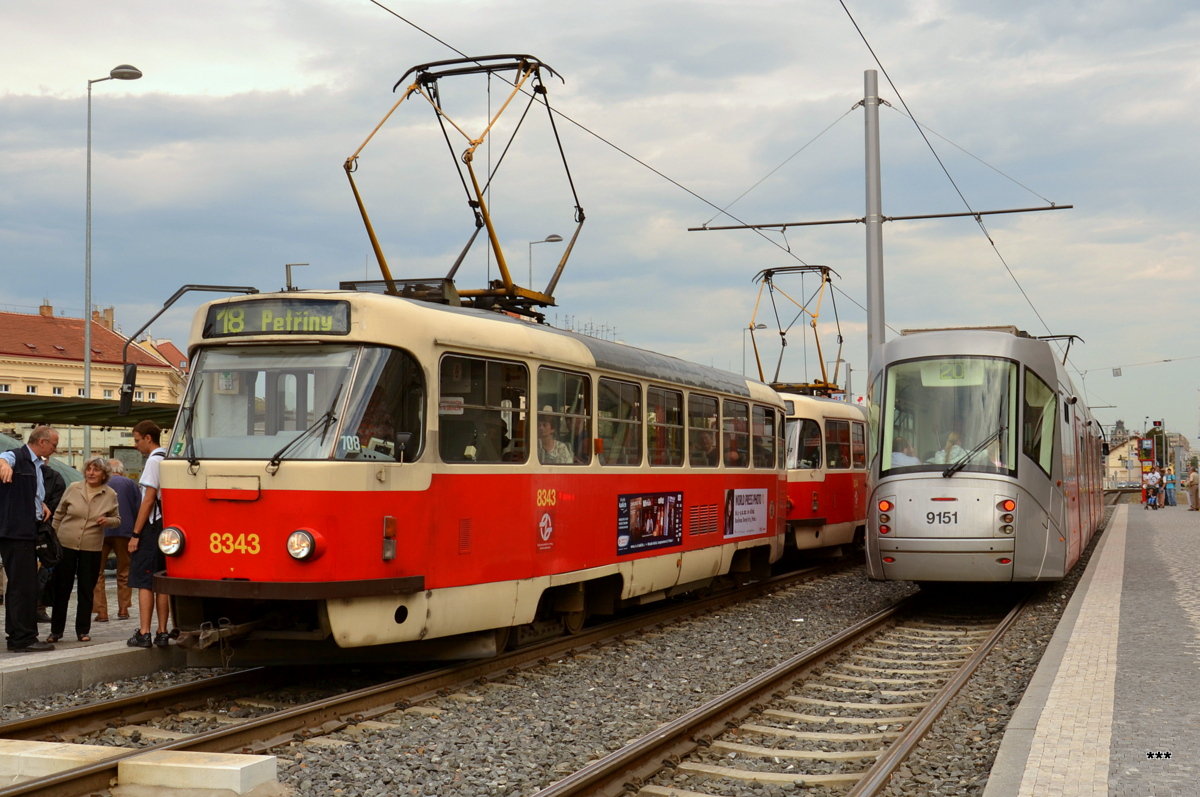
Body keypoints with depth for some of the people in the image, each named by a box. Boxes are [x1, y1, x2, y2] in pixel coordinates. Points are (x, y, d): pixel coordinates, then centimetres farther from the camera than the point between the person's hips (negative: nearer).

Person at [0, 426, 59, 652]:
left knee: (23, 586, 14)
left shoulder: (35, 466, 19)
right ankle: (23, 638, -8)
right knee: (23, 586, -10)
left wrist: (42, 505, 14)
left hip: (28, 532, 10)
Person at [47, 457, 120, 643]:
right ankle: (56, 630, 14)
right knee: (61, 589, 4)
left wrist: (108, 521, -13)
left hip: (91, 548, 0)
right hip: (66, 545, 0)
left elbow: (117, 520, 9)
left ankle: (83, 630, 14)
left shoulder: (110, 495, 0)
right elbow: (58, 515, 7)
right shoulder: (73, 489, -1)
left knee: (87, 591, 4)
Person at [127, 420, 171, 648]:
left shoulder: (154, 461, -11)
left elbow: (149, 500, -16)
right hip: (168, 526, 8)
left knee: (144, 582, -6)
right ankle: (162, 633, 9)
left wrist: (135, 534, -13)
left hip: (152, 527, -8)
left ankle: (143, 634, -7)